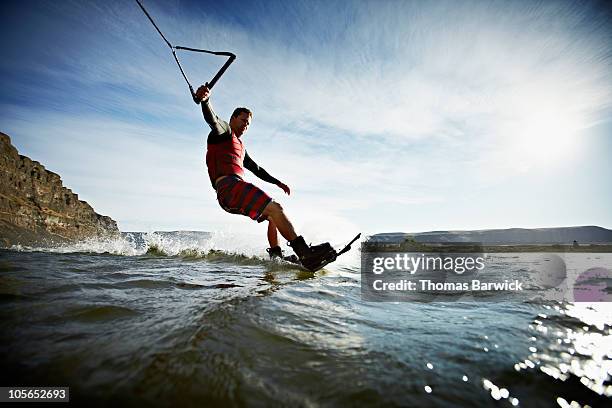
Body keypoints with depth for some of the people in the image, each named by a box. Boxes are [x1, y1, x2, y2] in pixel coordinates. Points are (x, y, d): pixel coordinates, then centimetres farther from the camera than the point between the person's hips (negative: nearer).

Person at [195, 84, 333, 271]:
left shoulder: (240, 146, 34)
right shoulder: (223, 130, 10)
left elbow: (256, 169, 38)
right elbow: (212, 119, -14)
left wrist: (277, 182, 38)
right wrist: (205, 100, -36)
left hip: (234, 195, 10)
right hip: (229, 185, -10)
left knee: (273, 216, 16)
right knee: (275, 208, -23)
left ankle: (276, 256, 8)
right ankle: (305, 252, -32)